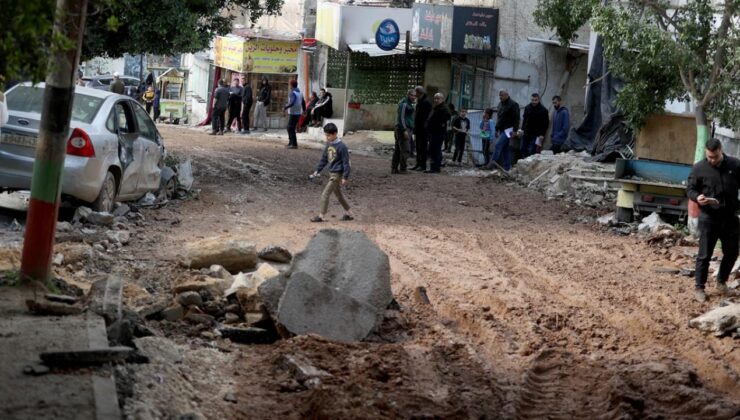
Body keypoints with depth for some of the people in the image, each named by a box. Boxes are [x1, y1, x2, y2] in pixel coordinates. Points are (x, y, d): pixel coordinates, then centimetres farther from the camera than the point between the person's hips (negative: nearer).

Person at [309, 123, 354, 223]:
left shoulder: (341, 146, -19)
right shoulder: (328, 145, 4)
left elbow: (346, 162, -16)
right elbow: (324, 159, 13)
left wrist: (345, 177, -16)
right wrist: (317, 170, 9)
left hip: (337, 174, -9)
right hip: (332, 173, 9)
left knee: (325, 194, -9)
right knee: (338, 194, 18)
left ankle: (322, 216, -2)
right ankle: (349, 214, 29)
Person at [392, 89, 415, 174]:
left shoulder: (408, 104, 21)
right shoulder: (404, 104, -12)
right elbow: (401, 117, -18)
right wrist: (404, 130, -23)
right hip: (404, 129, -11)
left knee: (398, 150, 11)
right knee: (405, 150, -10)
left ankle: (394, 168, 13)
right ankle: (402, 169, -10)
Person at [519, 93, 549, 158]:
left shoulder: (543, 110, -7)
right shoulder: (527, 108, 9)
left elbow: (545, 123, -7)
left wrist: (542, 135, -13)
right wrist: (522, 129, 11)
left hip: (536, 134, -6)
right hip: (526, 133, 6)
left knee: (531, 151, -12)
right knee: (522, 149, 4)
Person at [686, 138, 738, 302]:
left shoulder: (735, 165, -1)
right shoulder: (699, 168, -5)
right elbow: (690, 189, 0)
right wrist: (697, 197, -21)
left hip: (730, 217, 3)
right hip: (709, 218, -3)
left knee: (731, 252, 12)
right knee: (705, 255, -1)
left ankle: (722, 282, 33)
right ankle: (700, 288, 10)